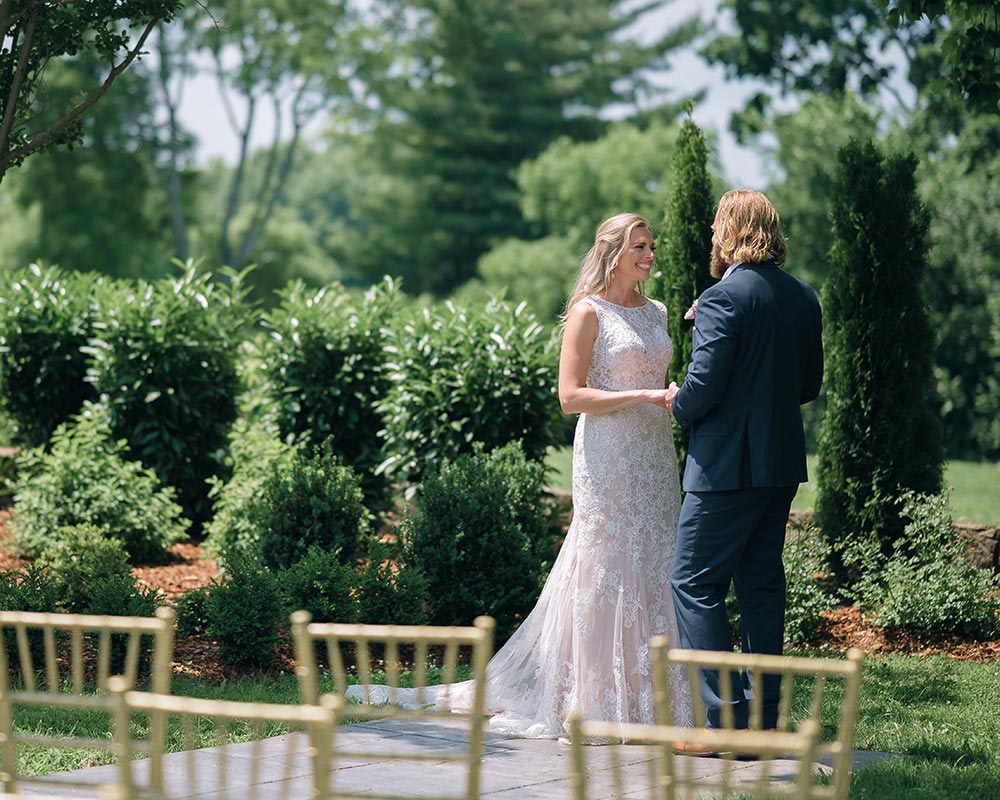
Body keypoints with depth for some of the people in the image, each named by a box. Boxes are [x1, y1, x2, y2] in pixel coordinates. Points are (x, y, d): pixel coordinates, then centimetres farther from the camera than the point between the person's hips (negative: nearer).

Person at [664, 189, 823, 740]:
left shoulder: (723, 298, -15)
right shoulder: (803, 298, 9)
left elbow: (702, 389, -19)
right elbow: (810, 385, 14)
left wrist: (675, 402, 1)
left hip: (728, 465, -8)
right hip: (783, 463, 8)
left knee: (694, 583, -2)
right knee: (762, 584, 13)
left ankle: (725, 720, -7)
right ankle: (764, 716, 15)